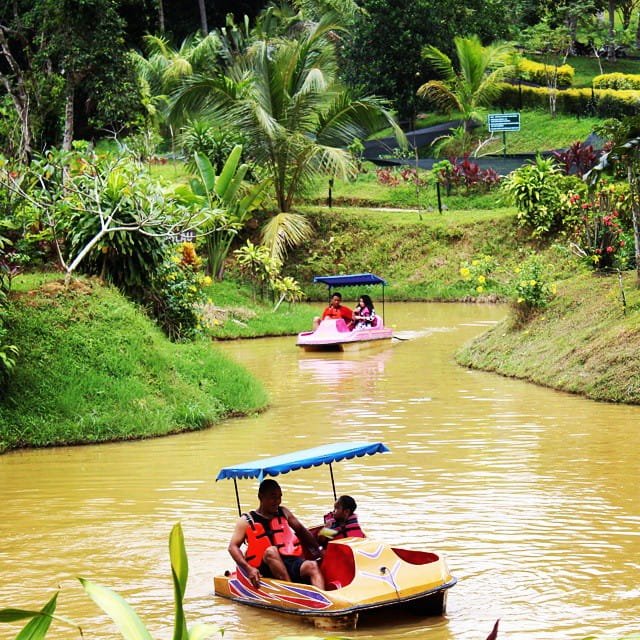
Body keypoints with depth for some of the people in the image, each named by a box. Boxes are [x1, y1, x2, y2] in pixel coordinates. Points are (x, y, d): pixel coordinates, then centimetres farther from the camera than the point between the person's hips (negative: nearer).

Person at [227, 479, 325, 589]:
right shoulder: (246, 521, 5)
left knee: (312, 566, -25)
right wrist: (248, 568, -18)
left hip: (291, 563, 4)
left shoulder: (284, 513, 19)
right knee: (271, 551, -34)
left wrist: (317, 550, 15)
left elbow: (301, 531, 29)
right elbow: (233, 547, -3)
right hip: (265, 569, -4)